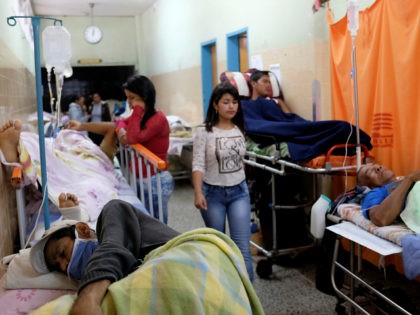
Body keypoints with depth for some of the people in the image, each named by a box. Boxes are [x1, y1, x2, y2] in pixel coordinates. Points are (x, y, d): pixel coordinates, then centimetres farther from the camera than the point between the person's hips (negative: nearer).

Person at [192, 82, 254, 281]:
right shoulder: (204, 132, -12)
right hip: (213, 193, -3)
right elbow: (198, 165, -17)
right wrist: (198, 193, -29)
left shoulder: (239, 130, 3)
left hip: (239, 192, 3)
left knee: (242, 246, -4)